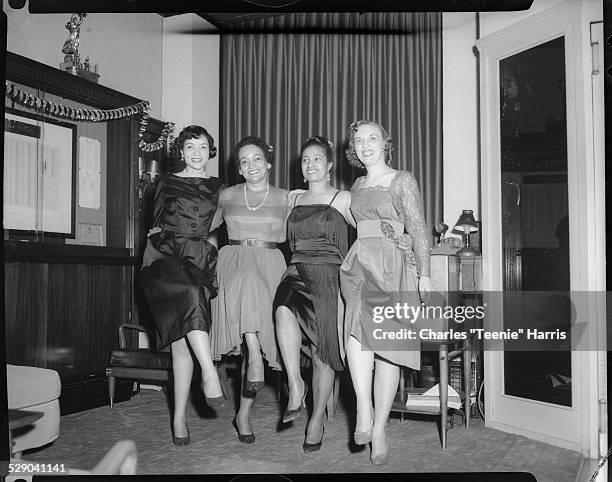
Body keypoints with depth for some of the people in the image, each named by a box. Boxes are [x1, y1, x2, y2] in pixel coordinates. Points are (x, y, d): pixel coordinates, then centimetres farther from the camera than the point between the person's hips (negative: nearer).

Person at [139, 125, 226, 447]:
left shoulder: (217, 188, 16)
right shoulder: (167, 184, 14)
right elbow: (156, 226, 19)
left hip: (199, 262, 1)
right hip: (165, 258, -1)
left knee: (182, 340, -8)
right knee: (190, 294, -36)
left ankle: (179, 417, -3)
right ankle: (210, 373, -36)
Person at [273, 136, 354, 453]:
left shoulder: (342, 200, 6)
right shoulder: (292, 199, 19)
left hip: (328, 275, -2)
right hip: (297, 271, 3)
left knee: (322, 349, -5)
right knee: (284, 307, -32)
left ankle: (317, 418, 11)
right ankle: (295, 387, -23)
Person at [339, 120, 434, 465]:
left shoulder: (403, 180, 5)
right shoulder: (358, 185, 21)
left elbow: (419, 229, 0)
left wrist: (424, 274, -9)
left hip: (392, 266, -3)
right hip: (360, 263, 4)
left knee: (386, 346, -7)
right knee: (358, 324, -26)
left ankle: (379, 429, 1)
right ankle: (364, 409, -27)